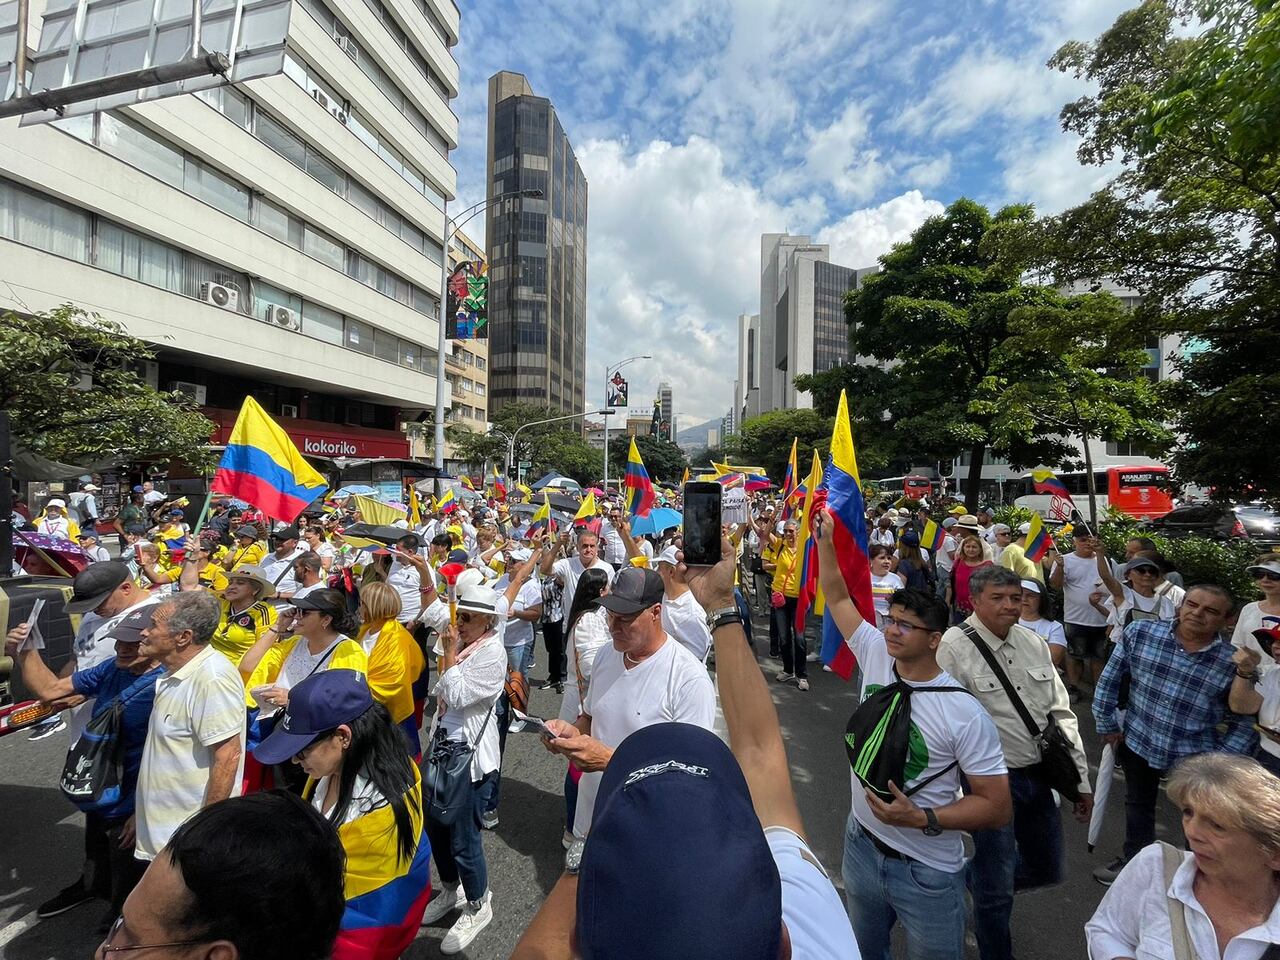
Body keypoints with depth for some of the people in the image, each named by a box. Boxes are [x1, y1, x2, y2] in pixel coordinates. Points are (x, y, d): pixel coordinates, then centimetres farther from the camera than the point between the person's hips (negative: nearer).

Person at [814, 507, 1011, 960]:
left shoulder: (965, 714, -22)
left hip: (927, 873, -4)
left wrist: (922, 818, -25)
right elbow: (837, 598, -5)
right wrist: (824, 540, -12)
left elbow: (997, 807, -15)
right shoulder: (877, 658, -11)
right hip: (861, 846, 5)